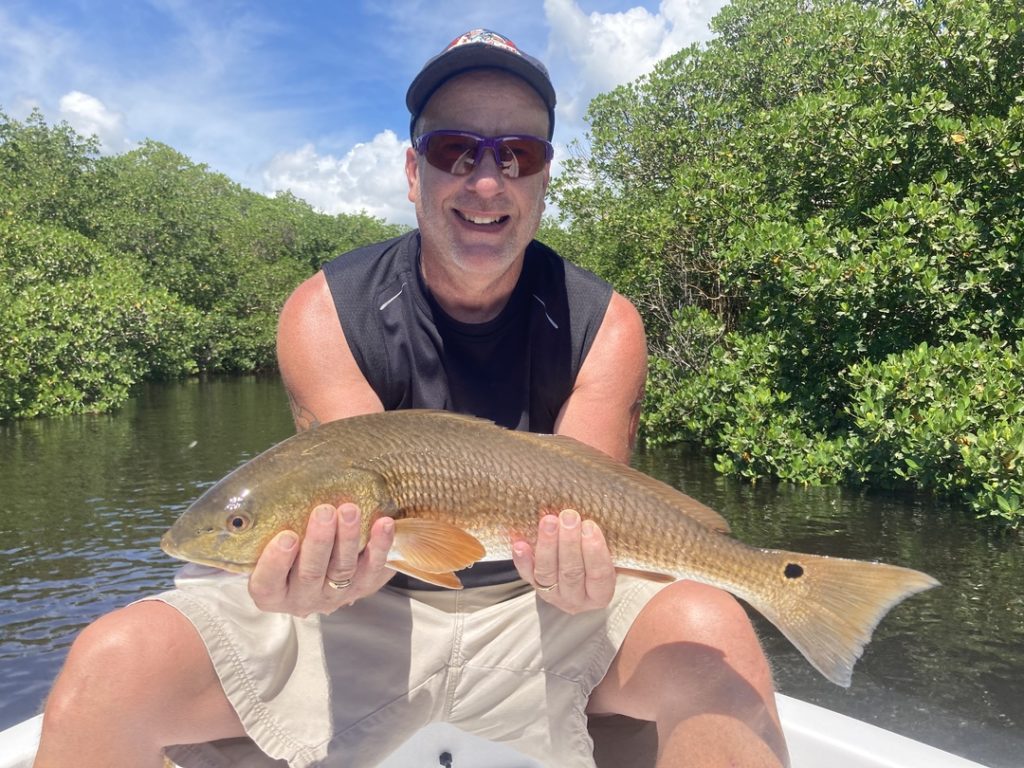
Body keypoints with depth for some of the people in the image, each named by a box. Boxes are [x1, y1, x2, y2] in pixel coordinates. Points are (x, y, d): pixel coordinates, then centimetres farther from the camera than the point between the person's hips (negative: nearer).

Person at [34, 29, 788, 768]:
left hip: (538, 610, 1)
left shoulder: (603, 326, -9)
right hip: (371, 602, 1)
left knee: (712, 633, -29)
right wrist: (329, 566, -41)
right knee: (112, 662, -19)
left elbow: (580, 510, -16)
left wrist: (571, 568, -40)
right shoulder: (324, 314, -10)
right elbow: (361, 512, -18)